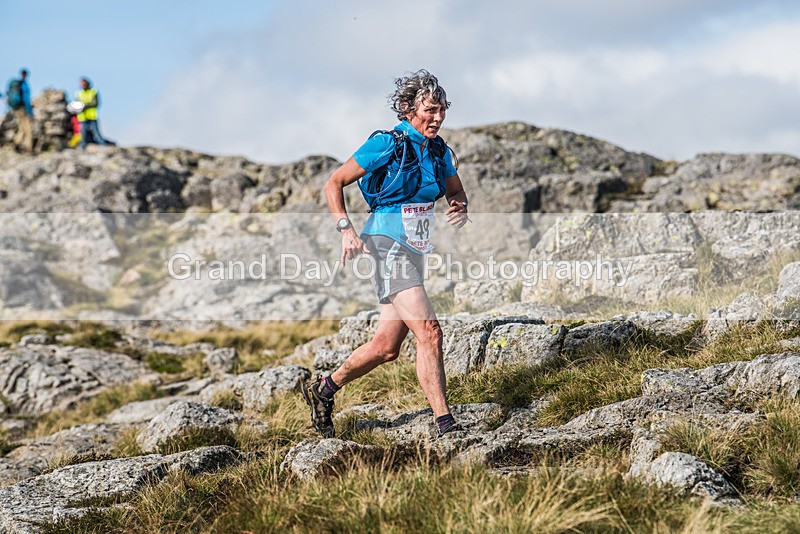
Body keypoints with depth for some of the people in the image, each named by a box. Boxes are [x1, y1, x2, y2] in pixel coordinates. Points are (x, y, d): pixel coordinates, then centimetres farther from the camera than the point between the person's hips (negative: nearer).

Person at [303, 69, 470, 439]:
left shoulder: (438, 151, 9)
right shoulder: (386, 145, -11)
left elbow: (456, 192, 22)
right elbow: (333, 184, -7)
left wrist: (460, 209, -2)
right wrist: (346, 230, -18)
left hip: (414, 252, 8)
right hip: (387, 246, -8)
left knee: (387, 346, 12)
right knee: (429, 332, -20)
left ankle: (323, 390, 32)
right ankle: (445, 426, -20)